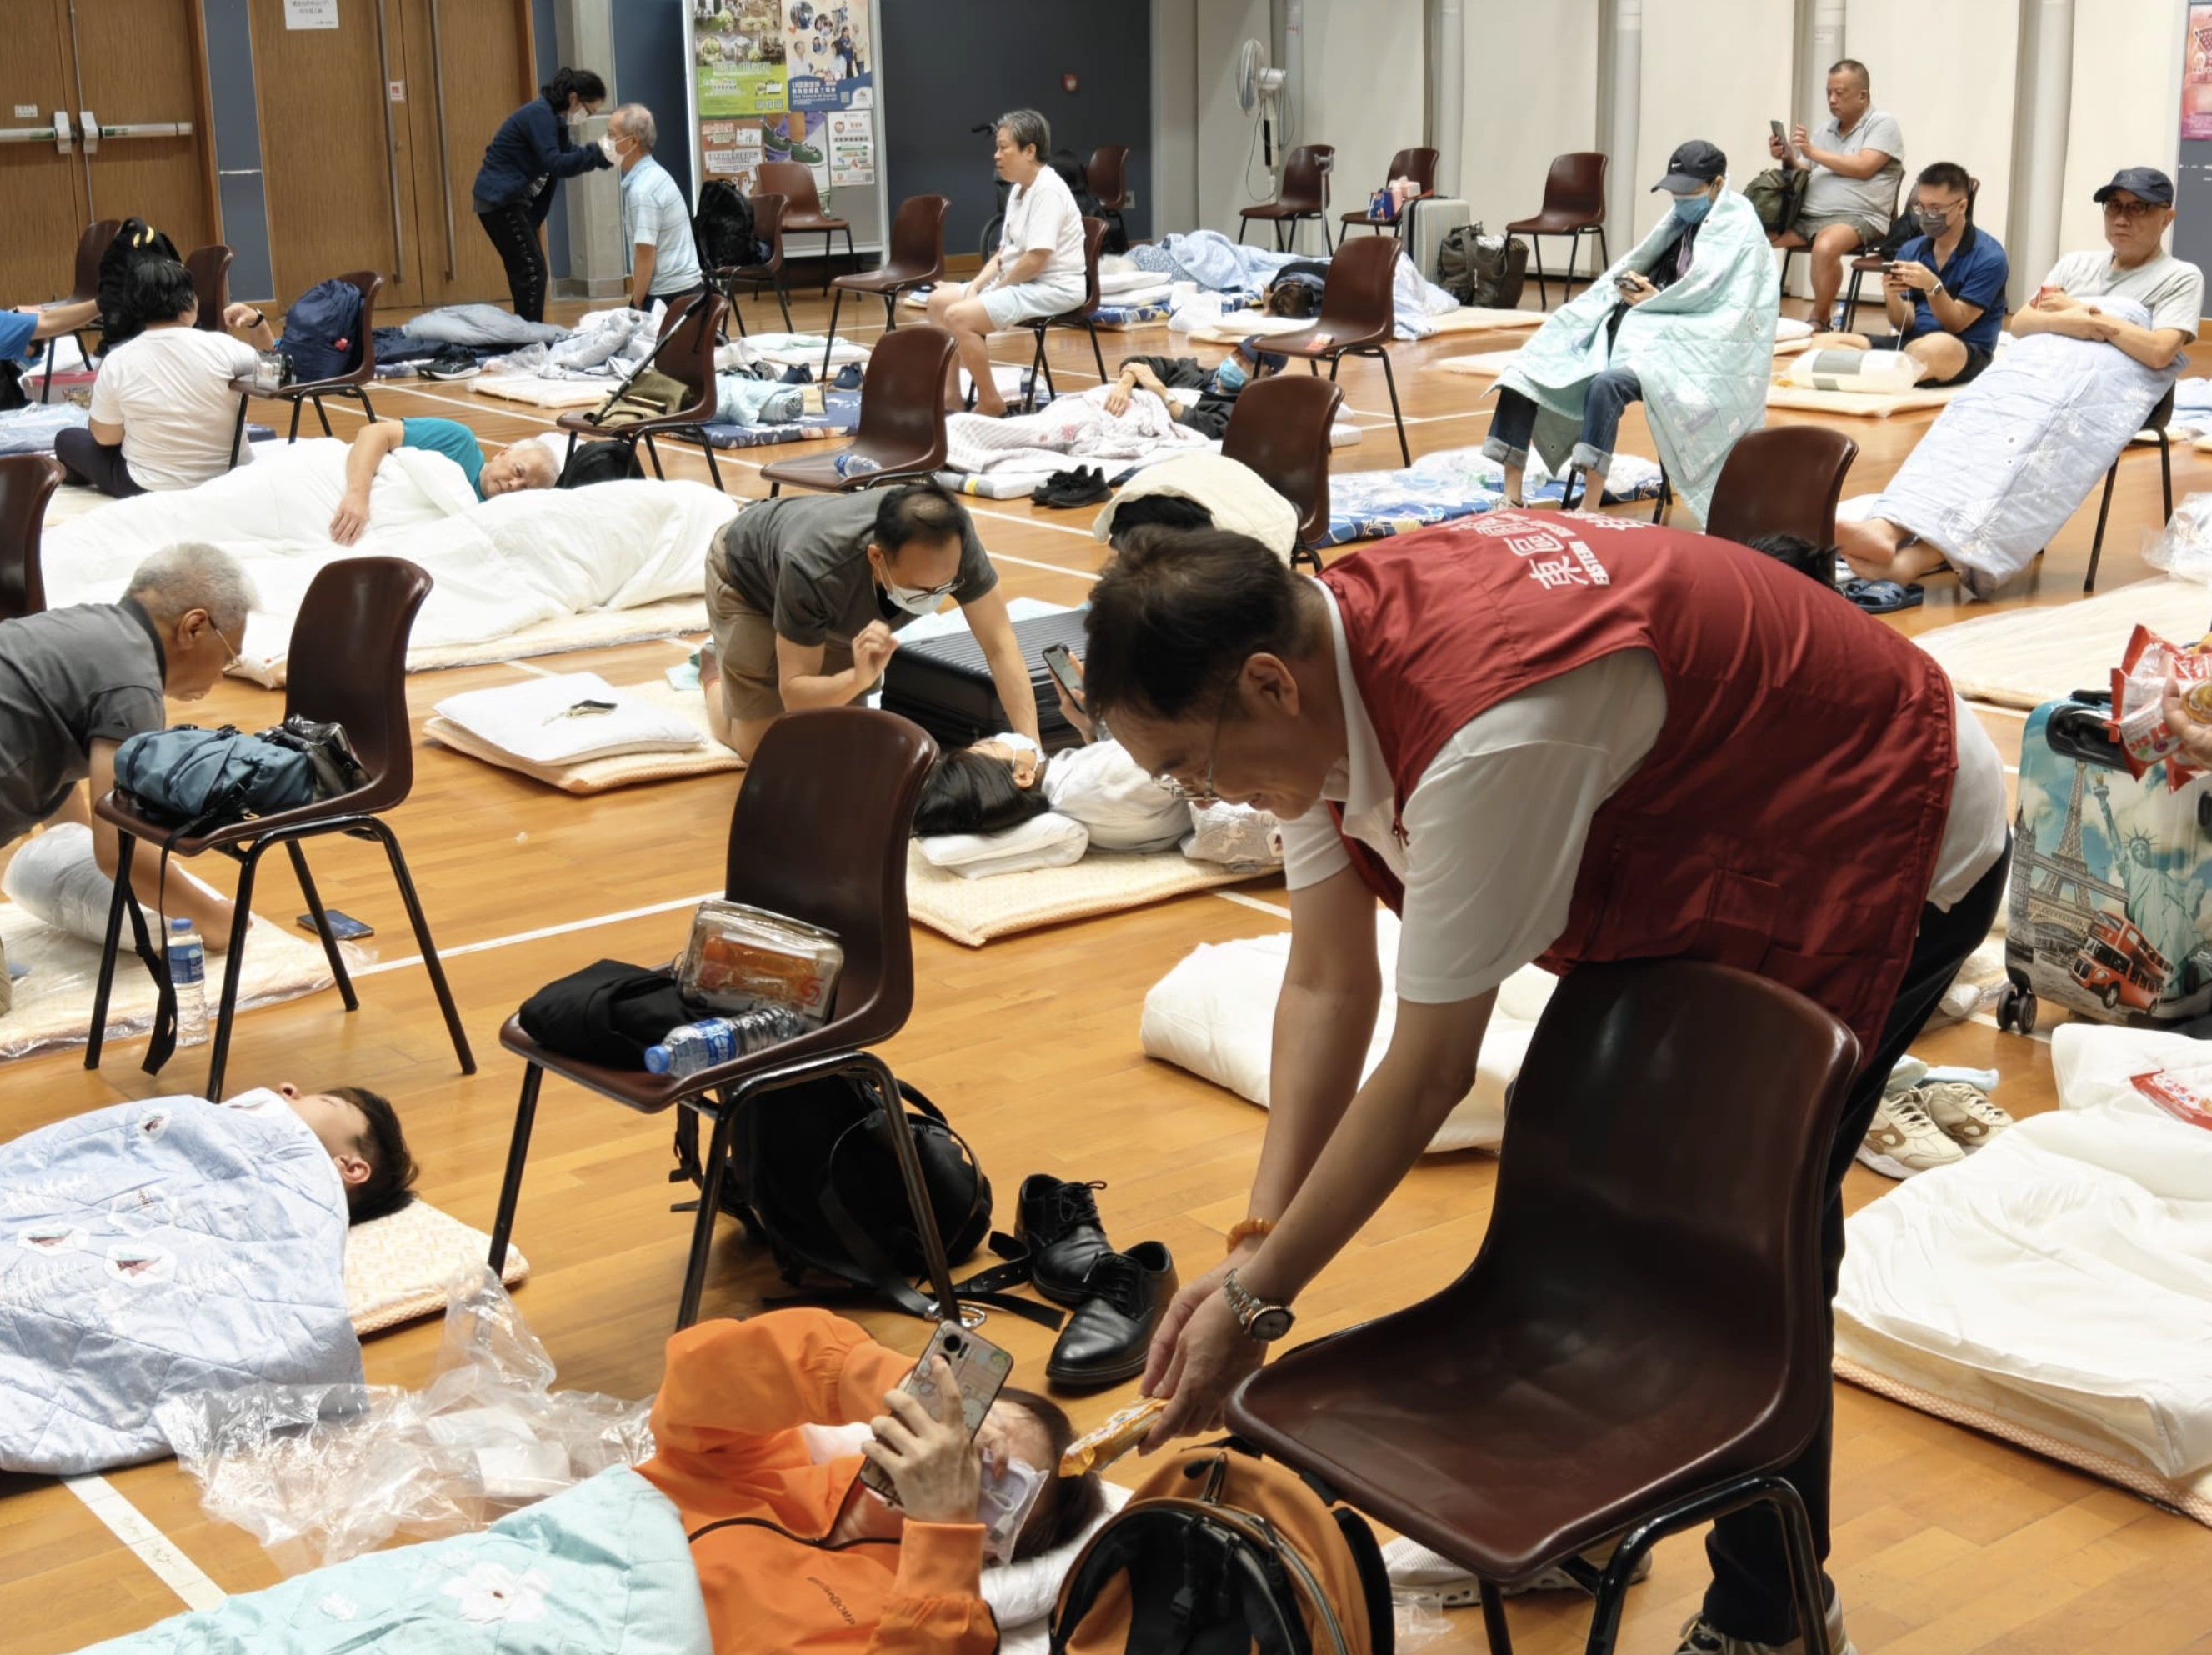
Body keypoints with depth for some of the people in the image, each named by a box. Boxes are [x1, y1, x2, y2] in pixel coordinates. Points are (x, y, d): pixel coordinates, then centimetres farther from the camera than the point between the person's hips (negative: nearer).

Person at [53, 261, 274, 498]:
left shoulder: (118, 362, -15)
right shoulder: (220, 347, -14)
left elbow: (105, 438, -3)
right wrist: (257, 321, 3)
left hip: (153, 490, -3)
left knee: (67, 440, 23)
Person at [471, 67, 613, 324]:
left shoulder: (553, 117, 12)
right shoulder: (540, 114, -18)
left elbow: (566, 157, 8)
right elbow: (554, 164, -26)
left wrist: (600, 156, -6)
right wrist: (596, 153, -26)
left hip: (513, 199, 10)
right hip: (499, 198, -10)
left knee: (527, 271, 11)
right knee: (530, 270, -11)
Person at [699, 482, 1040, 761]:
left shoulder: (952, 537, -39)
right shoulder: (813, 571, -47)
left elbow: (1000, 646, -35)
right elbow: (795, 692, -36)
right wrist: (858, 679, -57)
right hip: (748, 574, -4)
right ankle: (714, 674, 26)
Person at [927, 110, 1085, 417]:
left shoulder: (1048, 190, -18)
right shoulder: (1019, 190, 12)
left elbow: (1037, 258, -25)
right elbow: (1004, 252, 14)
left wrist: (996, 289, -13)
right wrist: (976, 286, -1)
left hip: (1052, 288, -10)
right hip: (1019, 282, 10)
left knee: (959, 316, -23)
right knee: (939, 300, 8)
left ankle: (989, 401, -9)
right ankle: (950, 393, 9)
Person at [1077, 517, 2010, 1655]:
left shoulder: (1485, 734, -40)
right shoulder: (1321, 656, -12)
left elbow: (1430, 1071, -32)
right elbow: (1325, 986, -7)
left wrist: (1255, 1299, -24)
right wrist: (1253, 1242, -13)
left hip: (1888, 846, -9)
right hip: (1702, 835, 9)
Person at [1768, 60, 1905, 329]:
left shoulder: (1882, 124, 1)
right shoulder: (1826, 128, 21)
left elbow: (1863, 168, -13)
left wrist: (1813, 152, -11)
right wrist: (1788, 159, -1)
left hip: (1856, 218, -7)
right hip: (1806, 216, 7)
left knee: (1825, 247, -39)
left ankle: (1820, 322, -22)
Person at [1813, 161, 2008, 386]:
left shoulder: (1988, 256, -6)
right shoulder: (1910, 250, 10)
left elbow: (1956, 325, -9)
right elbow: (1906, 326, 7)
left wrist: (1933, 287, -26)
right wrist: (1891, 296, -15)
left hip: (1965, 353, -5)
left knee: (1938, 347, -44)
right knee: (1824, 344, -14)